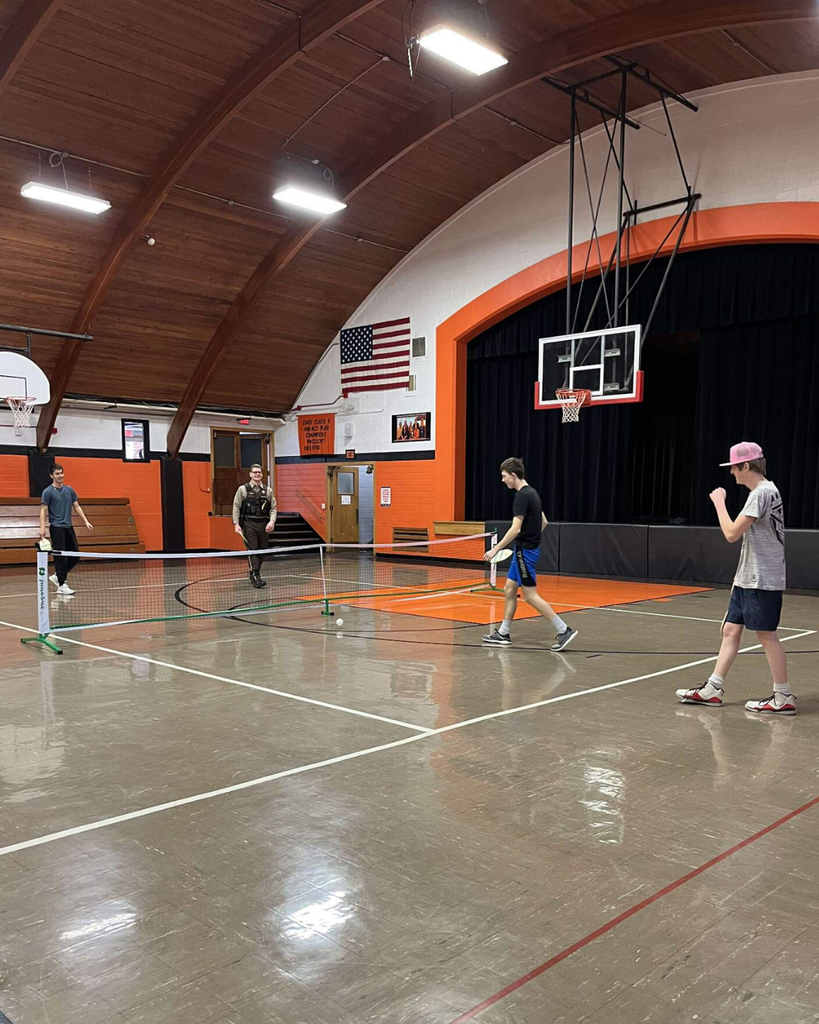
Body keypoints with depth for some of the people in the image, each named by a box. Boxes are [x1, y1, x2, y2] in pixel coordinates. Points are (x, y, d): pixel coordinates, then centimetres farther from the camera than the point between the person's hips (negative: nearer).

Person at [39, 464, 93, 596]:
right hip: (56, 528, -6)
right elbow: (43, 510, -10)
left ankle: (57, 576, 24)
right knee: (60, 556, -6)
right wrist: (42, 528, -21)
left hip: (68, 527, 6)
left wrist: (86, 521, 5)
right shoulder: (48, 492, -7)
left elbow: (76, 507, 14)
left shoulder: (70, 490, 9)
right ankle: (62, 586, 0)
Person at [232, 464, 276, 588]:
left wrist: (272, 521, -7)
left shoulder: (268, 491, 10)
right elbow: (236, 507, 2)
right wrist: (236, 524, -6)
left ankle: (253, 574, 22)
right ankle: (255, 577, -9)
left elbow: (273, 508, 9)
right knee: (252, 550, -9)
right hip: (249, 524, -3)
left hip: (263, 525, 3)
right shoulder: (243, 489, 3)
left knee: (261, 550, 7)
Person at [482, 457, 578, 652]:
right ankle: (503, 633, 18)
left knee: (530, 595, -6)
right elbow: (544, 522, 20)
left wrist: (495, 549, -19)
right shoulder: (531, 493, 12)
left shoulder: (523, 495, -18)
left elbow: (516, 528, -23)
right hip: (524, 549, 10)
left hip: (525, 551, -10)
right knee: (510, 589, 12)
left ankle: (564, 630, -4)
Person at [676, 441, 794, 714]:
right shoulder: (765, 490, 14)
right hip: (747, 578, 10)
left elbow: (732, 533, -20)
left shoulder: (762, 492, -16)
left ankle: (783, 698, 8)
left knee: (766, 634, -2)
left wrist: (719, 502, -10)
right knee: (731, 630, 9)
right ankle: (712, 689, 13)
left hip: (762, 580, -10)